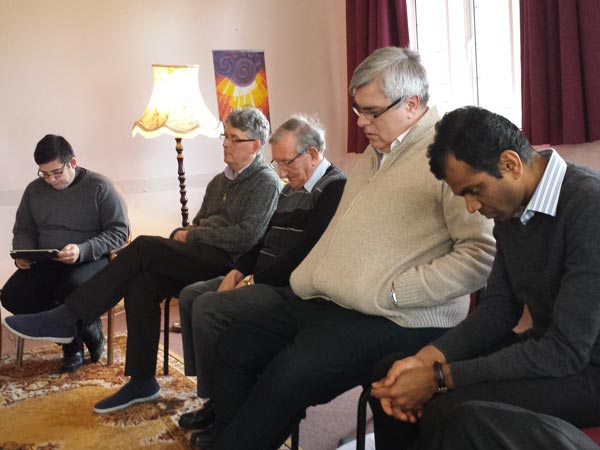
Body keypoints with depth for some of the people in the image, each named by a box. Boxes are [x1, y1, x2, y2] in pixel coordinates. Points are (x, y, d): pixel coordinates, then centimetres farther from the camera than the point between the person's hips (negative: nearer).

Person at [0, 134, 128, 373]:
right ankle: (77, 331, -5)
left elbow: (119, 231, -8)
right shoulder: (34, 190, 11)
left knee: (73, 291, -38)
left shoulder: (99, 186, -4)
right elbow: (23, 230, 21)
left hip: (89, 260, -5)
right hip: (45, 263, 5)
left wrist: (83, 250, -23)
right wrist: (23, 253, -3)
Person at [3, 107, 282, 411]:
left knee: (144, 247, -23)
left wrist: (191, 236, -8)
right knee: (141, 283, -20)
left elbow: (246, 236, -14)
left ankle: (66, 319, -17)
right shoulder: (220, 181, 25)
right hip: (199, 260, 7)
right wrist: (180, 236, 1)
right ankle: (141, 383, -11)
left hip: (227, 261, -7)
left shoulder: (266, 182, -1)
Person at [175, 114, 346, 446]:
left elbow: (306, 254, -22)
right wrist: (237, 272, 3)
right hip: (262, 279, 10)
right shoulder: (291, 189, 16)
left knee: (207, 308, -21)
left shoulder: (334, 188, -14)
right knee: (190, 295, 5)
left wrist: (255, 280, -14)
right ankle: (209, 389, 7)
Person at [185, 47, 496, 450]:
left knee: (287, 379, -26)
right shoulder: (377, 152, 17)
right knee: (234, 347, 6)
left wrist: (391, 292, -20)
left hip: (397, 319, -9)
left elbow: (483, 252, -21)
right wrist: (300, 283, 11)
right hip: (323, 300, 9)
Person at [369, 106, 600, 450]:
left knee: (451, 412, -29)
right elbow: (498, 309, 5)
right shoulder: (510, 206, 2)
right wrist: (427, 357, -12)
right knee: (390, 373, -2)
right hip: (544, 348, 8)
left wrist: (439, 377, -23)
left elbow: (566, 350, -26)